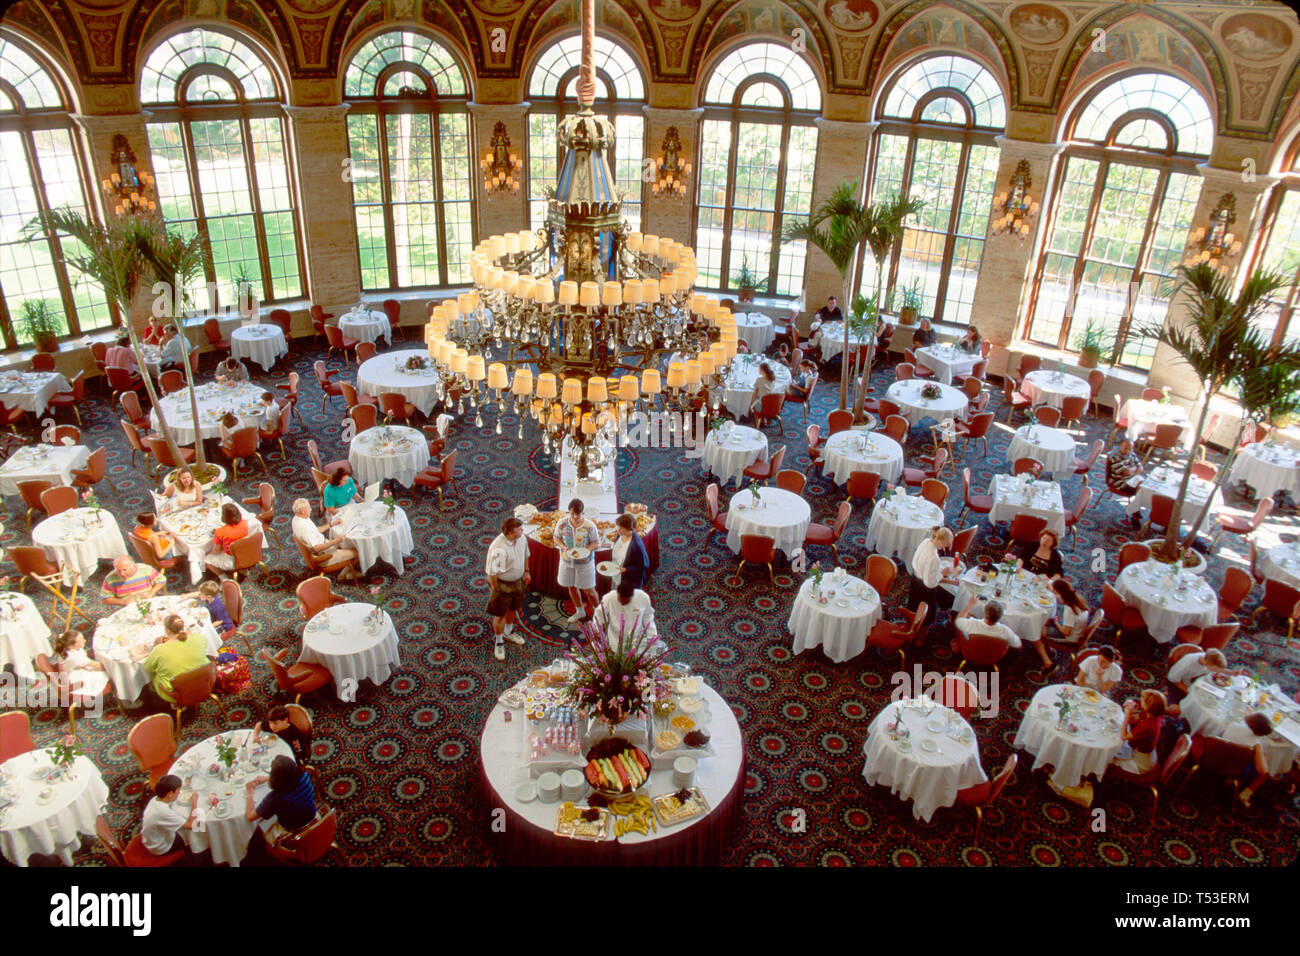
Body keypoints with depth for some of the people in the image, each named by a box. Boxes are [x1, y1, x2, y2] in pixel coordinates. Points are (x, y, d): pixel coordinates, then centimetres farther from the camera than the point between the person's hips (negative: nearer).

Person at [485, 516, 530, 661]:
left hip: (518, 580, 7)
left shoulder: (522, 538, -12)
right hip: (503, 584, -7)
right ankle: (499, 643, 31)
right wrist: (495, 589, -17)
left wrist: (526, 572, 15)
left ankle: (508, 633, 53)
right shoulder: (498, 548, -35)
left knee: (513, 608, 27)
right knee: (500, 615, 10)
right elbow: (492, 572, -26)